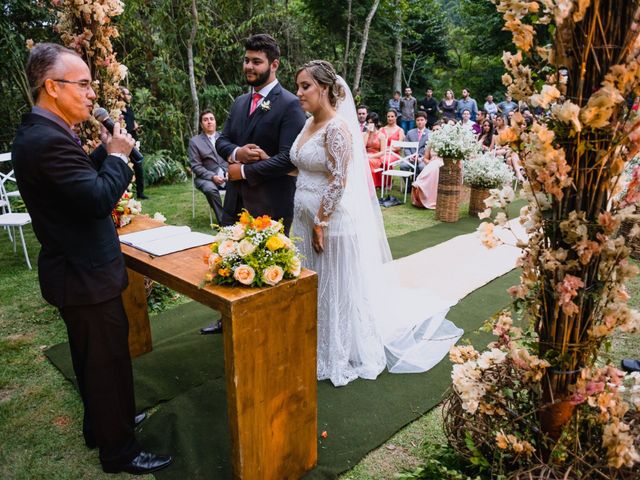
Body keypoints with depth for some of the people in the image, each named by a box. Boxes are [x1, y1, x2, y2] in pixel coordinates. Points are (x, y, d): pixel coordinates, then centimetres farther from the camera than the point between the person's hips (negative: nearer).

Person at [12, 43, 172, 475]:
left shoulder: (39, 132, 8)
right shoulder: (48, 140, -24)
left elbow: (84, 180, 12)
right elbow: (100, 197, -30)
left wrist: (106, 151, 1)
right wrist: (118, 154, -15)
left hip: (77, 269, 10)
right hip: (87, 276, -10)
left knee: (92, 357, 24)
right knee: (109, 361, 4)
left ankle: (101, 424, 44)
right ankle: (119, 450, 23)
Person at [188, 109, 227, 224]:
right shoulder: (194, 141, 2)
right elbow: (196, 166, -4)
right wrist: (212, 176, -19)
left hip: (226, 175, 3)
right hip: (206, 177, -3)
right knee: (210, 189, -37)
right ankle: (222, 220, -23)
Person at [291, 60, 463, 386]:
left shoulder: (337, 128, -17)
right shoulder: (310, 123, 10)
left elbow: (339, 181, -22)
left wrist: (320, 223, -18)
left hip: (333, 221, -9)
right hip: (307, 219, 9)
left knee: (339, 289, 6)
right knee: (315, 288, 18)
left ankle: (344, 355, 26)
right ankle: (320, 347, 37)